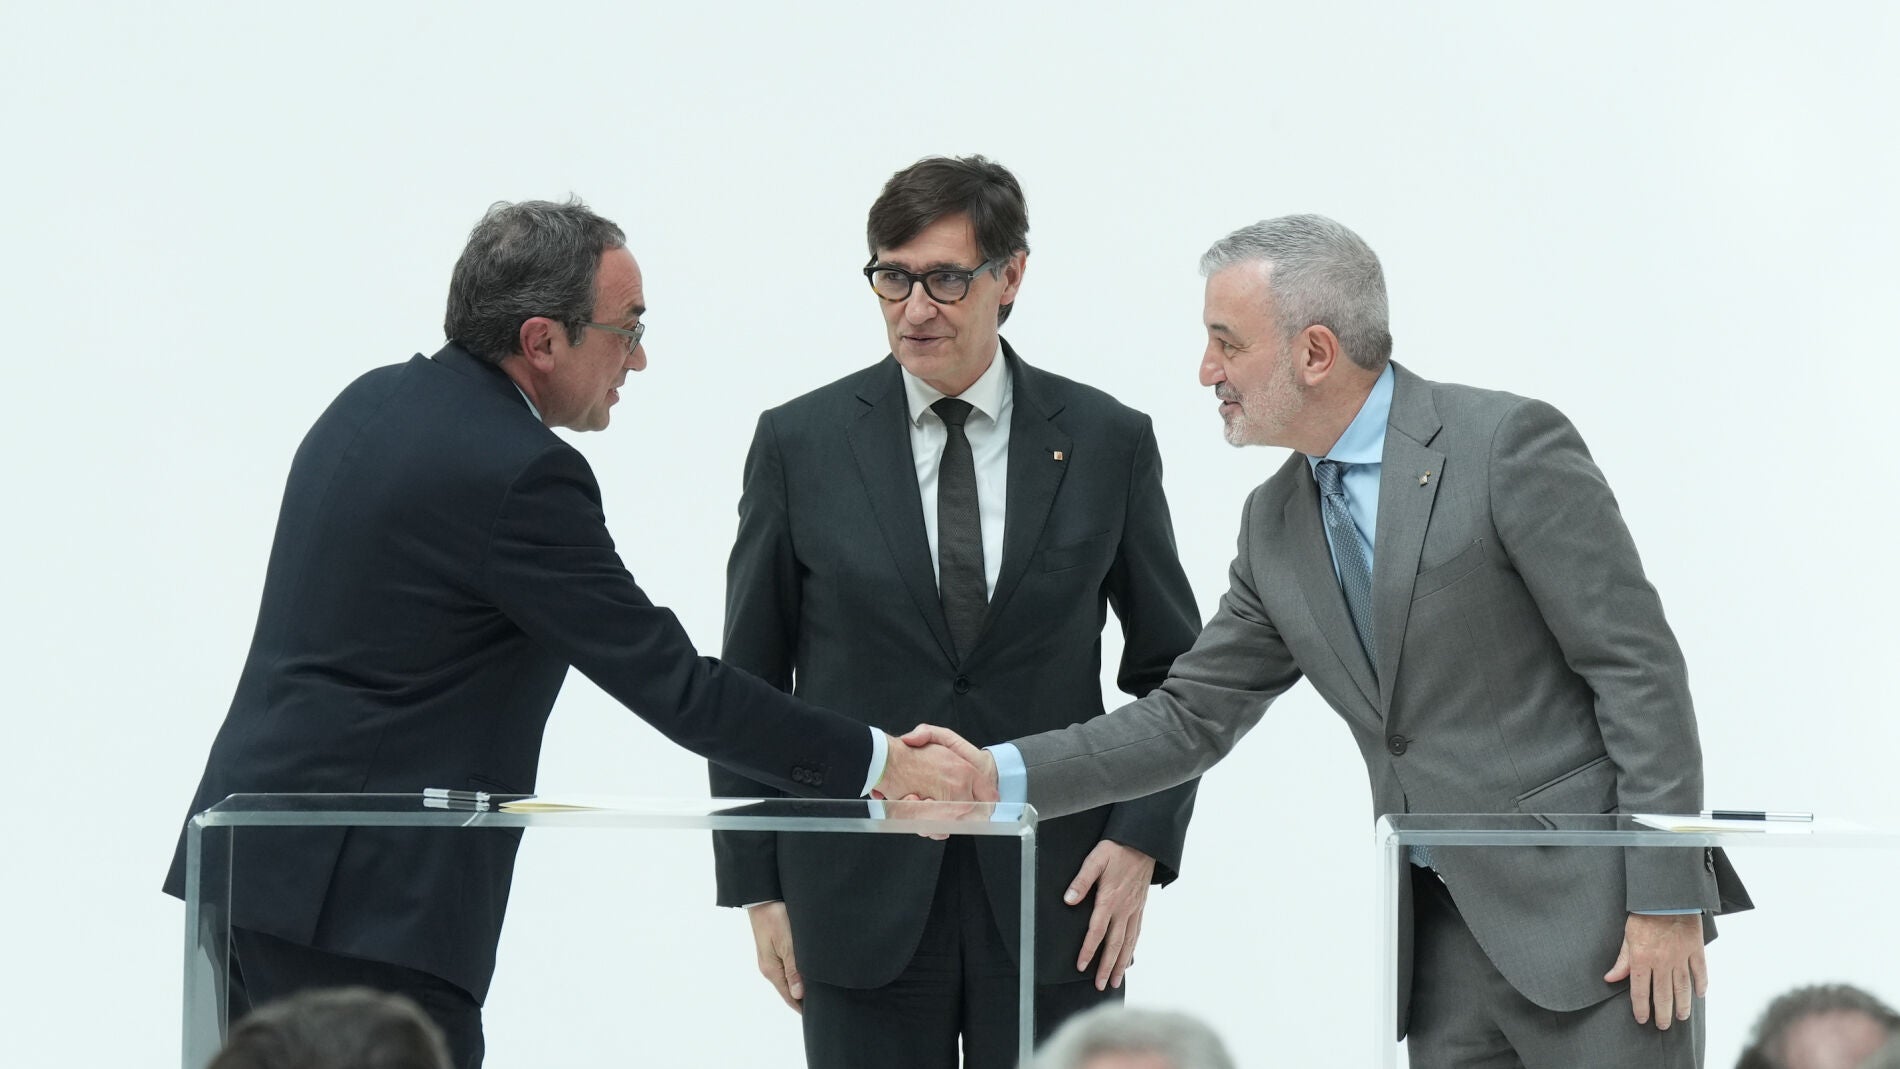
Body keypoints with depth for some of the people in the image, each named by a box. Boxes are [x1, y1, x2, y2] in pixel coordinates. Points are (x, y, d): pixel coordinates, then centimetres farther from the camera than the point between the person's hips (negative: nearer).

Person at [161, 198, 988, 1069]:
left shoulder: (370, 404, 12)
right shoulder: (520, 475, -17)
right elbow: (668, 683, -15)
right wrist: (878, 765, -9)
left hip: (257, 863, 10)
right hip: (367, 904, -10)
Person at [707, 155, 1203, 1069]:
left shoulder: (1105, 442, 4)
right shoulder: (801, 444, 2)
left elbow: (1172, 672, 10)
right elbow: (746, 684, 6)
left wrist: (1142, 841, -3)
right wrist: (758, 888, 2)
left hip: (1055, 892, 0)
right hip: (863, 904, 0)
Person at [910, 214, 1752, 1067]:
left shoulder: (1509, 446, -10)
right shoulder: (1277, 523, 11)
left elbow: (1639, 669, -12)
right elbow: (1191, 717, 17)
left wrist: (1668, 901, -16)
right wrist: (998, 776, 4)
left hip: (1589, 902, -7)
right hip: (1442, 930, 7)